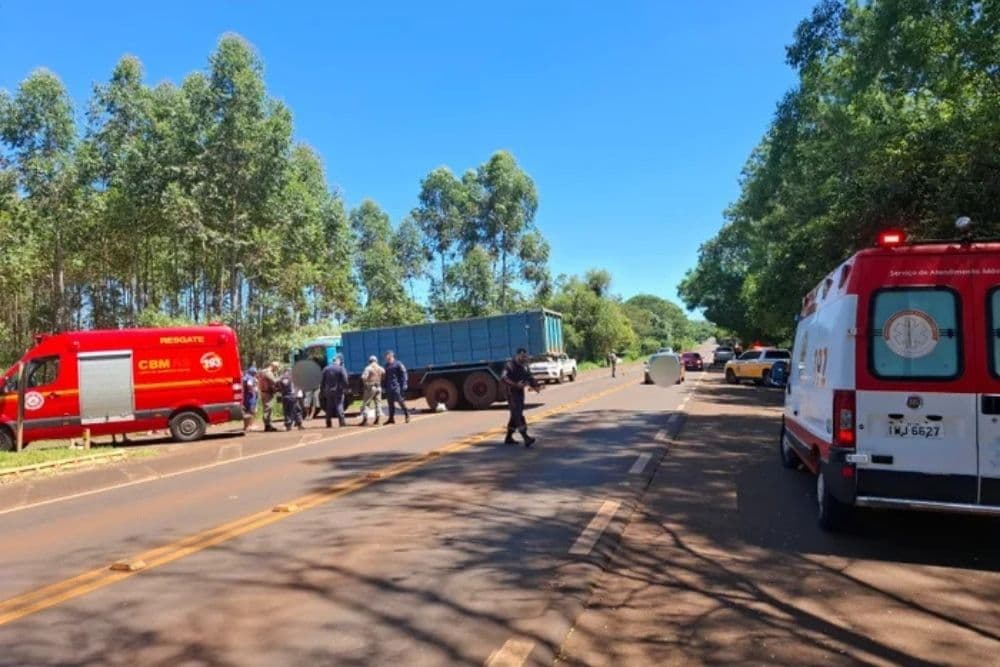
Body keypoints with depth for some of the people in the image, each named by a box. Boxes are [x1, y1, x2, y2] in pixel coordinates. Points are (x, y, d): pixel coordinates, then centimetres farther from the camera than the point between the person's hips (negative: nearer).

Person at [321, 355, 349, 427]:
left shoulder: (326, 369, 9)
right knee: (339, 406, -3)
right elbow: (344, 380, -11)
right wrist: (345, 389, -4)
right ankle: (342, 422, -8)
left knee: (329, 408, 9)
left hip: (328, 391, 4)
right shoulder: (341, 368, -6)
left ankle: (328, 423, 11)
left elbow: (322, 381, 10)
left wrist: (322, 391, 15)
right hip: (338, 391, -4)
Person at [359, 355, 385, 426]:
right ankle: (378, 419, 9)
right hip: (378, 387, 5)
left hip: (370, 387, -5)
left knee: (365, 403, 0)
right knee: (378, 403, 11)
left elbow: (364, 377, -18)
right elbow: (385, 377, 7)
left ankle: (365, 419, -8)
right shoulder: (381, 369, 9)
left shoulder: (368, 368, -7)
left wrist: (365, 384, -5)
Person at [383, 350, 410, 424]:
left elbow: (403, 375, -8)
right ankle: (391, 418, 12)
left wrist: (403, 386, -14)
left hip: (396, 386, -7)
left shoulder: (398, 364, -6)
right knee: (390, 402, 8)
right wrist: (385, 386, 17)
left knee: (400, 400, -8)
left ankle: (406, 414, 7)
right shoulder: (387, 365, 16)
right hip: (389, 387, 7)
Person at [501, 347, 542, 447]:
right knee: (518, 415, -15)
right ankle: (526, 439, -23)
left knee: (515, 416, 14)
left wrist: (536, 386, -5)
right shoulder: (510, 365, -13)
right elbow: (503, 378, -24)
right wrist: (516, 384, -34)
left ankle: (508, 438, 26)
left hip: (520, 393, 9)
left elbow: (529, 378, 15)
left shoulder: (525, 366, 11)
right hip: (512, 393, -9)